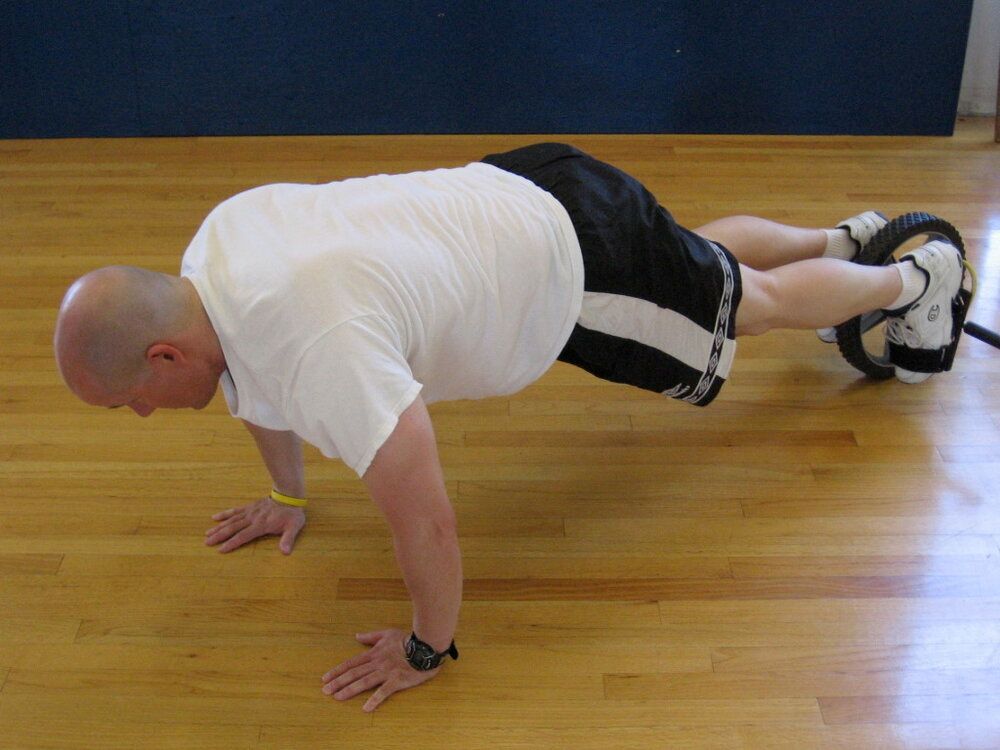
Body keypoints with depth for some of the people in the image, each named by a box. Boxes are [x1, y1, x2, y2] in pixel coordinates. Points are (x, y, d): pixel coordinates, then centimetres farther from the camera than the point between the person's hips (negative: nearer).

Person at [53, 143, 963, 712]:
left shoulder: (316, 343, -41)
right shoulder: (214, 251, -13)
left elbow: (424, 517, -35)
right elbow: (258, 382, 9)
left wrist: (428, 649, -18)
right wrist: (288, 497, 19)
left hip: (577, 260, -7)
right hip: (519, 200, 7)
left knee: (753, 304, 18)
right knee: (708, 254, 32)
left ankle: (914, 277, 46)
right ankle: (844, 238, 59)